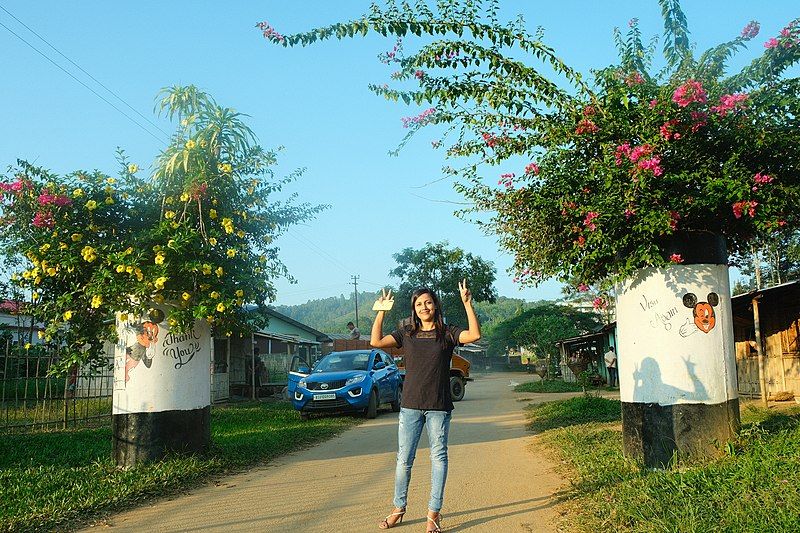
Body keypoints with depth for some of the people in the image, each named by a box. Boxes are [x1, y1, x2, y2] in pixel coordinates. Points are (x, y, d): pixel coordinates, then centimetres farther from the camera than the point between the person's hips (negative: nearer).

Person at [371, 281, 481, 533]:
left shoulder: (447, 333, 2)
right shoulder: (406, 333, 7)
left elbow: (474, 335, -14)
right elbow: (376, 342, -1)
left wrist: (467, 304, -17)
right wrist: (380, 312, -2)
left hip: (439, 407, -1)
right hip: (410, 406, 2)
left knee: (438, 458, 3)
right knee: (404, 459, 5)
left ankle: (434, 513, 11)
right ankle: (398, 509, 18)